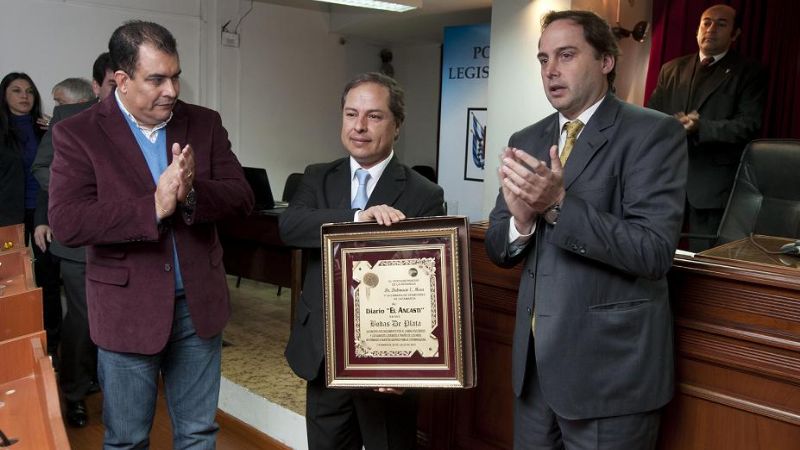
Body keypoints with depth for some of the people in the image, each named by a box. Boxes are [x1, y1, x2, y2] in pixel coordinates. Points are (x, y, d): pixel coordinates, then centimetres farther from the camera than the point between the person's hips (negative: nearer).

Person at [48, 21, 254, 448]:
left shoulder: (204, 124, 2)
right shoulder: (77, 133, -8)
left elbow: (241, 197, -2)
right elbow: (65, 223, -17)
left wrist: (192, 193, -22)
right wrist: (153, 208, -26)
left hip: (199, 303, 3)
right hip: (127, 309, -2)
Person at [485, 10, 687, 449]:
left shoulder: (653, 133, -9)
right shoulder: (526, 142, 8)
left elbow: (654, 250, -19)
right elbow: (496, 248, 7)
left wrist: (558, 205, -27)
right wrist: (520, 219, -15)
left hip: (609, 364, -5)